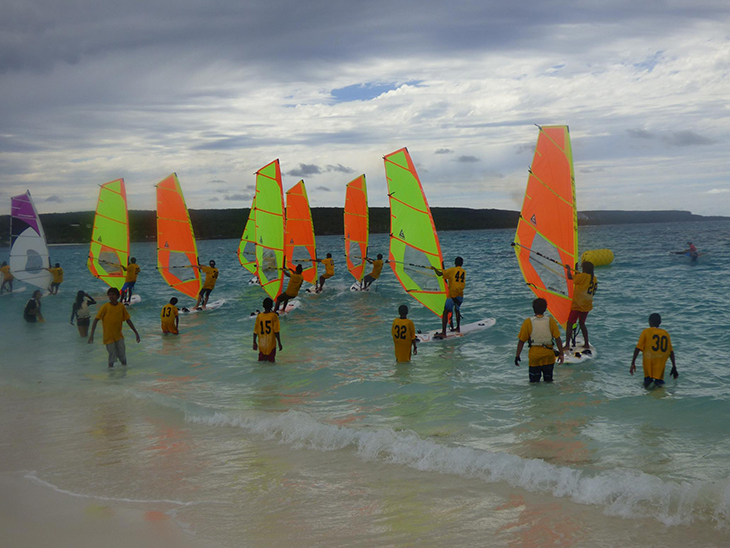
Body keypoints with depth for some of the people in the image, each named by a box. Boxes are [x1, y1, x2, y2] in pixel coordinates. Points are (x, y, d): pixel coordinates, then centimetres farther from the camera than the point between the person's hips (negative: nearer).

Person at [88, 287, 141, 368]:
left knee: (123, 356, 2)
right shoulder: (105, 307, -10)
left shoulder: (121, 306, 0)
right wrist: (92, 334, -16)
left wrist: (136, 332, 8)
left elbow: (128, 320, 8)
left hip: (119, 336, 3)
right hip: (108, 336, -3)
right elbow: (96, 320, -9)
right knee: (112, 356, -1)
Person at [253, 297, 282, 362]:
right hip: (271, 345, -3)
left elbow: (255, 332, 1)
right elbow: (276, 332, -13)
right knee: (271, 362, 7)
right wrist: (279, 343, -4)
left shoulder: (259, 316, -3)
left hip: (261, 345, 3)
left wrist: (254, 343, 13)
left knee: (261, 362, 14)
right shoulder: (274, 316, -11)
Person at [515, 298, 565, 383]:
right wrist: (561, 354, 1)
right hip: (549, 354, 2)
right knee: (548, 379, 17)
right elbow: (557, 339, -6)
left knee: (534, 381, 7)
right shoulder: (550, 321, -6)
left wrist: (517, 356, 3)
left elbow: (521, 341, -6)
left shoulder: (528, 322, -9)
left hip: (534, 354, -2)